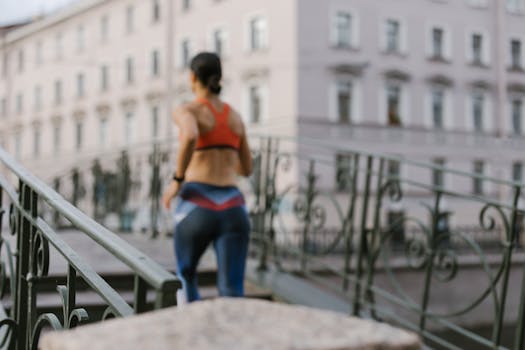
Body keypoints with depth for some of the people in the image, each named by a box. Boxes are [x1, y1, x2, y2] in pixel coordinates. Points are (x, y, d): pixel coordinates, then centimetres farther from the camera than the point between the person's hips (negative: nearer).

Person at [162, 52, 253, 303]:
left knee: (186, 276, 27)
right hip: (232, 210, 3)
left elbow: (190, 136, -25)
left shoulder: (186, 111, 1)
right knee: (232, 295, -3)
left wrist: (177, 181, -11)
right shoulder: (236, 116, 18)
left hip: (197, 209, -3)